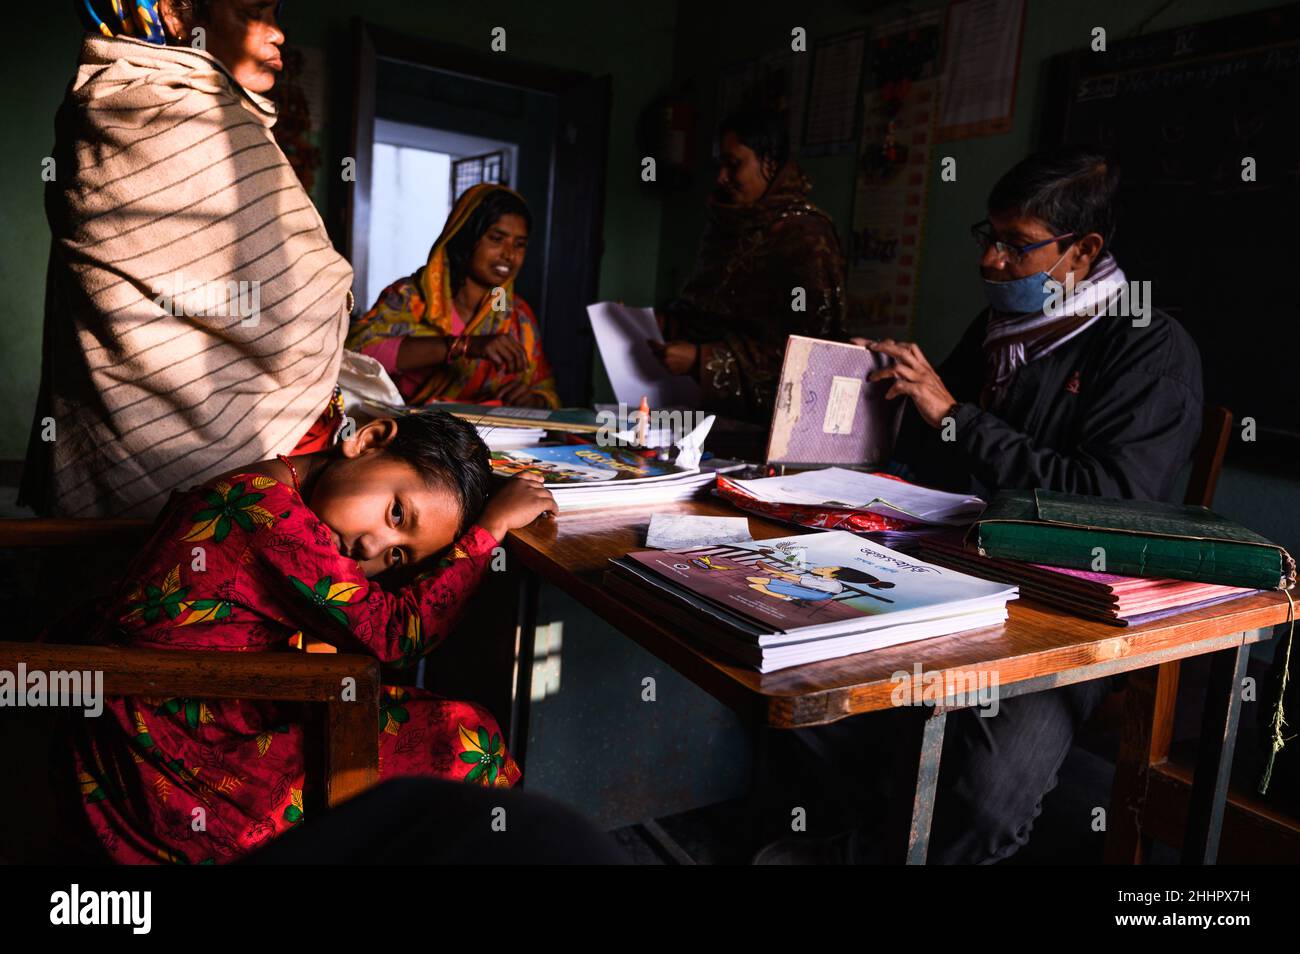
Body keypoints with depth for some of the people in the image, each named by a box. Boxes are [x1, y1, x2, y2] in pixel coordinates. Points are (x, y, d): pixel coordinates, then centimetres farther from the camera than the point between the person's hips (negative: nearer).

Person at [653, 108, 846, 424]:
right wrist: (660, 321, 1)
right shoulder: (729, 224, 13)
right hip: (707, 400, 6)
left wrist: (701, 359, -19)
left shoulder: (805, 235, -11)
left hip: (762, 415, -6)